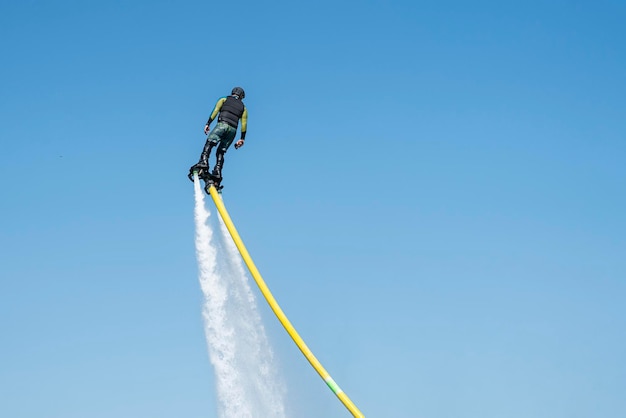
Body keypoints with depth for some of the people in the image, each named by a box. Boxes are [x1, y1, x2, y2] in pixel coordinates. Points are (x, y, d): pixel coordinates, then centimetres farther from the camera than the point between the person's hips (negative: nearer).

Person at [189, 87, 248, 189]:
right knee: (221, 152, 9)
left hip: (222, 124, -3)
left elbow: (215, 111, 4)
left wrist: (208, 124, 0)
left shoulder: (224, 99, 20)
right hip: (233, 130, 3)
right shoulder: (243, 107, 25)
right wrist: (242, 139, 13)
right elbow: (244, 123, 15)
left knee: (209, 144, -11)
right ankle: (217, 173, -7)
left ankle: (203, 162, -36)